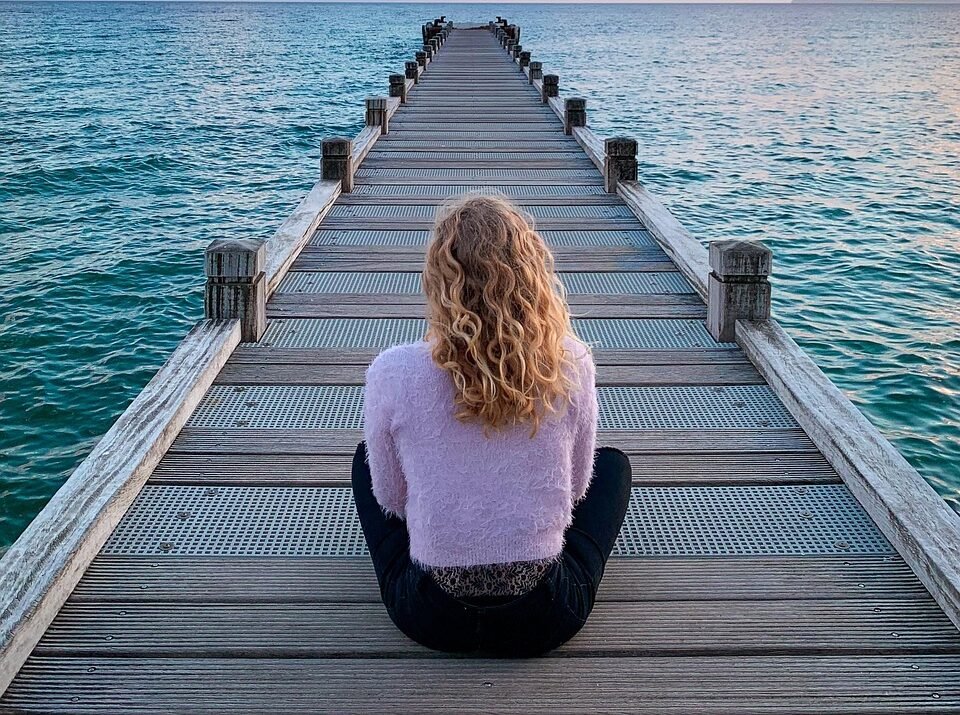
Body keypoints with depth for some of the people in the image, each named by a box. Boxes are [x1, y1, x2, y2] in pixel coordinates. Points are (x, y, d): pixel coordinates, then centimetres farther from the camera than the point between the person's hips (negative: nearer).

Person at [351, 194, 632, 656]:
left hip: (430, 618, 0)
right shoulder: (571, 364, -14)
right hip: (546, 621, 1)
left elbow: (391, 500, -1)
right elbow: (575, 489, 1)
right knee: (613, 463, 28)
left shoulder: (392, 372, -17)